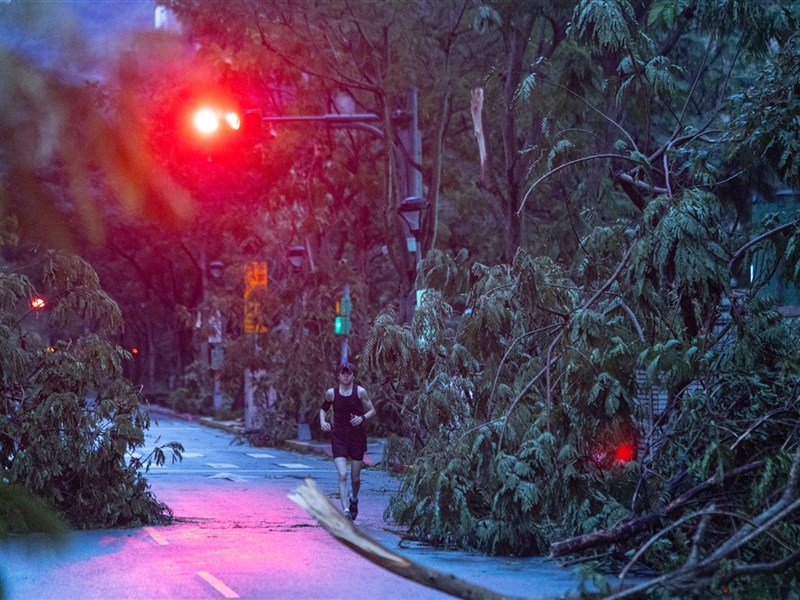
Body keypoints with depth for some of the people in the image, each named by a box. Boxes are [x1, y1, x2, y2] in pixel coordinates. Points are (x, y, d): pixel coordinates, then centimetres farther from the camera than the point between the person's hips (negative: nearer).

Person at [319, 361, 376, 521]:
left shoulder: (360, 392, -4)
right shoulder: (331, 393, 0)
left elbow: (372, 411, 3)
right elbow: (323, 409, 17)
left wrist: (362, 418, -17)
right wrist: (323, 421, -3)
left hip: (357, 437, 0)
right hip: (339, 437, 0)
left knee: (355, 477, 8)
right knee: (342, 475, -16)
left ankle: (354, 499, 40)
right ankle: (345, 510, -21)